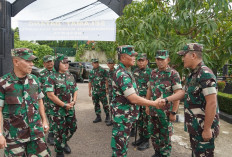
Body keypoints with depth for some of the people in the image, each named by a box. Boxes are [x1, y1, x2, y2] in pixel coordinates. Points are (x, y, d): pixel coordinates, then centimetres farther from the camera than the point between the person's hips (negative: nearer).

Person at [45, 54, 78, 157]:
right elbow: (50, 94, -18)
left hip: (70, 109, 6)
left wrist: (73, 101, -6)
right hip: (58, 110, -6)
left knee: (72, 128, 17)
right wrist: (64, 105, -17)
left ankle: (64, 142, 45)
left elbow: (75, 90, 13)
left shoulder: (71, 77, 7)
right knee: (59, 131, 6)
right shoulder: (52, 78, -13)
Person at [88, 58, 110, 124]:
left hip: (102, 90, -5)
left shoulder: (103, 70, -2)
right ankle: (98, 117, 21)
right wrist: (89, 91, 12)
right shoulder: (91, 72, 11)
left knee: (105, 104, 1)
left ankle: (107, 116, 16)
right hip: (94, 91, 5)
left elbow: (106, 80, -4)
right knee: (96, 104, 10)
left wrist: (107, 88, -9)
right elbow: (90, 82, 15)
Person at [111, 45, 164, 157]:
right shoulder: (122, 74, -22)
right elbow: (133, 99, -26)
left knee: (122, 144, 22)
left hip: (126, 116, 10)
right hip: (123, 117, -9)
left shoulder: (125, 72, 10)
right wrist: (154, 103, -18)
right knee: (120, 147, 4)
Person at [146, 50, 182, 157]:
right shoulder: (153, 73, 7)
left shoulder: (173, 74, -11)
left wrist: (173, 112, -16)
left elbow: (178, 94, -14)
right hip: (154, 110, 6)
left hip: (166, 111, -6)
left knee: (165, 136, 8)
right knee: (154, 133, 17)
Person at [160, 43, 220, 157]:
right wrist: (166, 100, 13)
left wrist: (207, 129, -22)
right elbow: (184, 92, 19)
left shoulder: (205, 74, -21)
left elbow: (212, 104, -24)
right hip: (194, 125, 9)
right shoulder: (192, 74, 9)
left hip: (203, 127, -9)